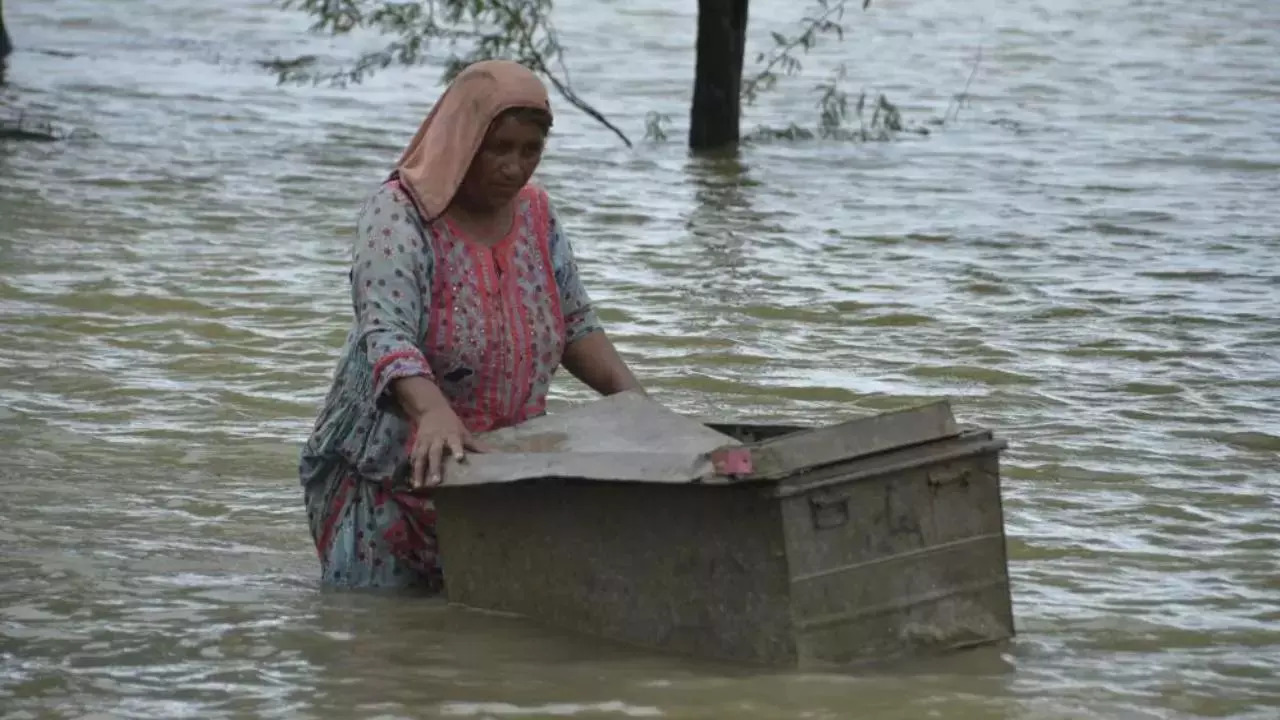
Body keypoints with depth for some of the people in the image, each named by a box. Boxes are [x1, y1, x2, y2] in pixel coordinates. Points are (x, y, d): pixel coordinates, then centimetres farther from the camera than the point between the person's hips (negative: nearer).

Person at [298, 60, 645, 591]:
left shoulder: (537, 215, 5)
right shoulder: (397, 218, -16)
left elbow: (576, 324, 14)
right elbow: (386, 337, -31)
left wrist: (631, 395, -4)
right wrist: (433, 413, -50)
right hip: (394, 478, -6)